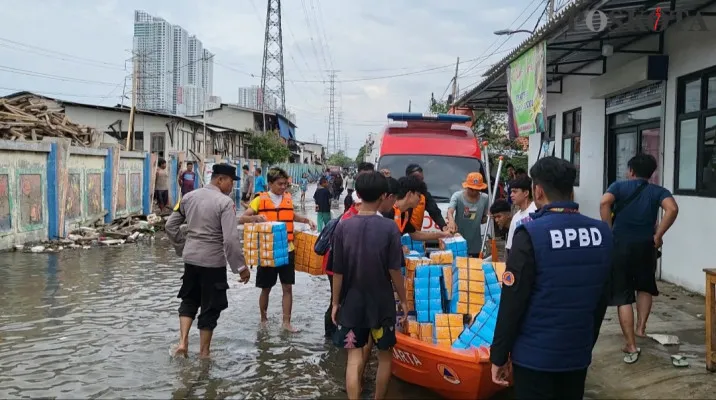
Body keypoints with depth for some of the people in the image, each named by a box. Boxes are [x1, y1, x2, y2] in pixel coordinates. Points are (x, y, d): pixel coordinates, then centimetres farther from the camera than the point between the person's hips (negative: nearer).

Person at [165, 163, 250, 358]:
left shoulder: (189, 197, 4)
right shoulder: (225, 202, -16)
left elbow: (170, 226, 10)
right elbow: (231, 239, -22)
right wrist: (241, 267, -14)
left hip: (191, 258, 6)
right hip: (213, 261, -5)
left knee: (189, 301, 23)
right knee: (210, 307, 9)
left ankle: (183, 342, 10)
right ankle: (204, 353, 20)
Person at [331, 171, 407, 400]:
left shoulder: (343, 227, -8)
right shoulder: (389, 228, -13)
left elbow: (338, 272, -5)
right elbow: (394, 271, -10)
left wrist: (336, 302, 6)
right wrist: (403, 300, 4)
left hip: (352, 302, 1)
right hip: (382, 303, -1)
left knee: (354, 357, 5)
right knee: (385, 356, 17)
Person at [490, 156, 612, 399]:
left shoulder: (531, 234, -18)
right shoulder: (601, 233, -3)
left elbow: (512, 303, -16)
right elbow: (602, 295, 9)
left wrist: (498, 355, -6)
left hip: (535, 356, -5)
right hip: (579, 353, 5)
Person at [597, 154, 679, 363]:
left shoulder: (619, 186, 4)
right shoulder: (658, 191, 7)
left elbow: (604, 203, -17)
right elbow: (672, 209, -14)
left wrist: (610, 231, -10)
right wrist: (658, 235, -8)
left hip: (620, 245, -2)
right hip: (646, 245, 2)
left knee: (623, 296, 3)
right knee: (644, 287, 29)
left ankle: (631, 347, 4)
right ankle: (641, 327, 23)